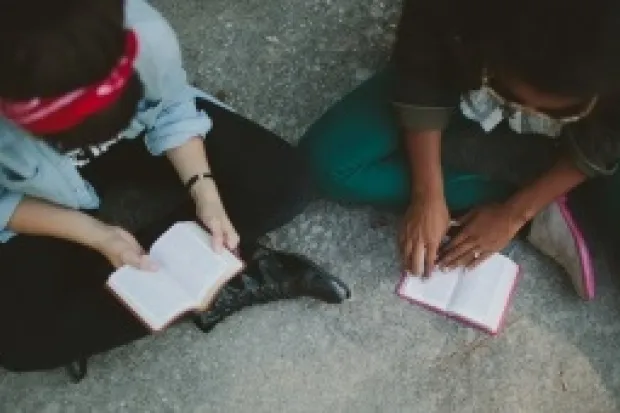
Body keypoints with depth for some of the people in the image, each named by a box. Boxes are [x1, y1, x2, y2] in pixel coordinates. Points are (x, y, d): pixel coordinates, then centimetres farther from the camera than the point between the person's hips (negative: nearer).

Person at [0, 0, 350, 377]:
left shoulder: (146, 33, -35)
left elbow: (172, 112, -13)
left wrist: (204, 191, -24)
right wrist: (95, 235, -28)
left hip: (142, 130, 1)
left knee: (284, 181, -15)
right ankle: (233, 282, -13)